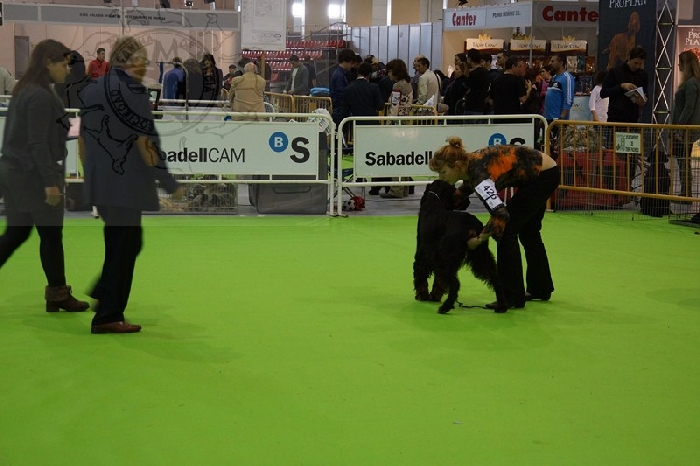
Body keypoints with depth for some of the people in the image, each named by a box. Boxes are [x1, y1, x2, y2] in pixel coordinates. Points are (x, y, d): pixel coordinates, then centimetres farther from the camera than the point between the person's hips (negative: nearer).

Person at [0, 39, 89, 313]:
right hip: (33, 175, -9)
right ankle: (57, 294, 14)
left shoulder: (24, 91, 12)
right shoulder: (41, 96, -18)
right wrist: (50, 182, -21)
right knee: (51, 235, 3)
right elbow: (38, 143, -22)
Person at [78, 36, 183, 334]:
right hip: (126, 185, -8)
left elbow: (82, 139, 13)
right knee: (125, 247, 2)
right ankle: (108, 316, 7)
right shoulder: (133, 91, -14)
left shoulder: (92, 89, 9)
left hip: (99, 183, 8)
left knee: (122, 242, 22)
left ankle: (103, 294, 22)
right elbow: (146, 143, -16)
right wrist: (170, 184, -9)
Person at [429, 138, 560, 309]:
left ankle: (512, 297, 0)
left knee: (506, 230, -7)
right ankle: (541, 288, 40)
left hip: (543, 176, -10)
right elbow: (466, 187, 23)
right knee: (528, 230, 23)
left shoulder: (479, 173, -29)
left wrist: (479, 239, -27)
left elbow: (500, 214, -39)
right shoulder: (470, 164, -3)